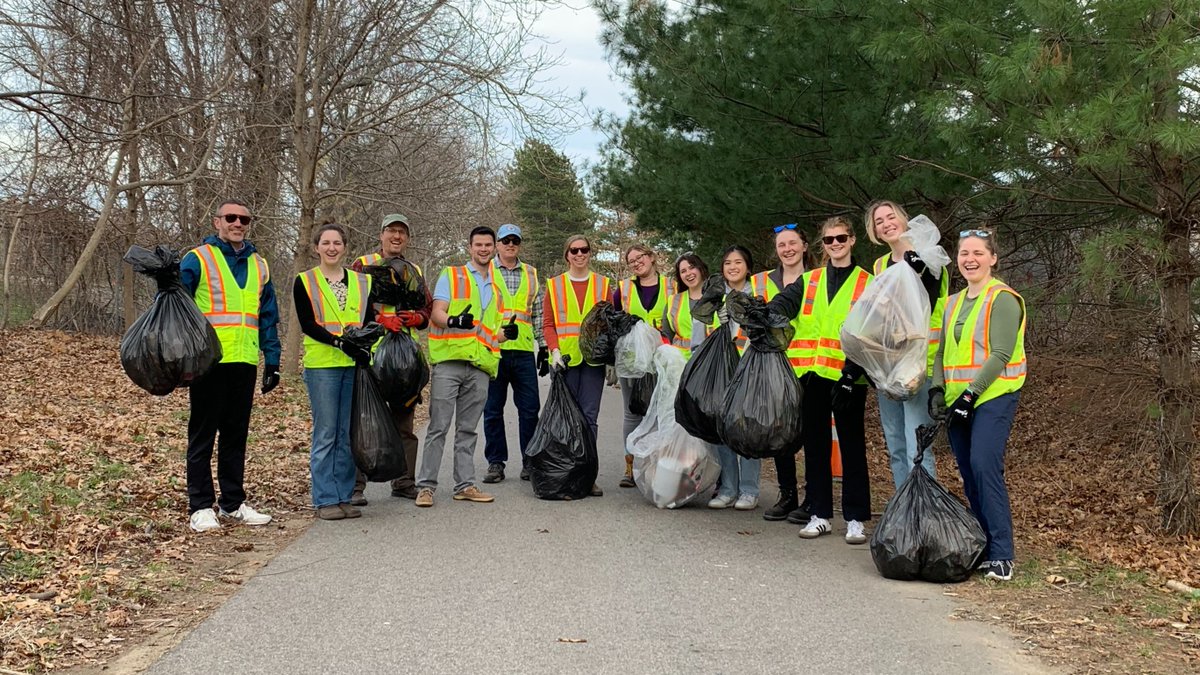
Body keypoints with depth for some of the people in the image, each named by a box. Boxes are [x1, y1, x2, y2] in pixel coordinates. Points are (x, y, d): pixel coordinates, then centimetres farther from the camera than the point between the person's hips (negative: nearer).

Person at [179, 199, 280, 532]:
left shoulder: (259, 265, 15)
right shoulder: (197, 259, -1)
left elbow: (268, 317, 17)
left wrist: (272, 361, 13)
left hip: (245, 363, 5)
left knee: (237, 434, 11)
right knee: (203, 435, 2)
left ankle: (233, 503, 20)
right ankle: (200, 507, 8)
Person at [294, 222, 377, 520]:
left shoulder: (361, 282, 13)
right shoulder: (304, 282, 3)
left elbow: (369, 321, 10)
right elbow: (307, 324, -6)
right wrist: (341, 342, -19)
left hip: (355, 365, 3)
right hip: (321, 365, -3)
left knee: (348, 435, 6)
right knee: (325, 434, -2)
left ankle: (344, 497, 14)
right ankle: (325, 500, 5)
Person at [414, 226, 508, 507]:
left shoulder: (496, 288, 22)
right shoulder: (451, 275, 7)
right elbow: (437, 313, -5)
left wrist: (506, 333, 3)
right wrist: (453, 320, -27)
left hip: (480, 367, 5)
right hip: (449, 361, -5)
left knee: (467, 429, 9)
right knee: (439, 427, -5)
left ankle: (465, 485, 13)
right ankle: (426, 486, -2)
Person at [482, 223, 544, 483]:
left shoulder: (531, 275, 15)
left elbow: (539, 313, 18)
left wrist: (544, 346, 13)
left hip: (524, 351, 2)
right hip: (492, 350, -2)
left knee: (530, 408, 1)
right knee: (493, 409, 3)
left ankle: (530, 462, 11)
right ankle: (496, 462, 12)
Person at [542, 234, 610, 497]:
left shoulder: (603, 284, 11)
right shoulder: (554, 285, 9)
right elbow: (548, 324, 5)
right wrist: (555, 350, -9)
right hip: (565, 358, 0)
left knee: (589, 416, -1)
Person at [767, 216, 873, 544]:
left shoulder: (867, 284, 2)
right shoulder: (809, 281, 13)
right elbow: (784, 302, -5)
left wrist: (851, 373, -18)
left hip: (848, 378, -4)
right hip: (813, 374, 4)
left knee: (852, 446, 3)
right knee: (815, 444, 9)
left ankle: (856, 518, 10)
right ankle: (820, 514, 18)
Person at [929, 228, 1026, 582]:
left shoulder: (1002, 298, -6)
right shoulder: (953, 303, 17)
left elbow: (1000, 355, -13)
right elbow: (944, 352, 18)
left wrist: (970, 394, -17)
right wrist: (938, 389, 3)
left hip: (993, 396, -7)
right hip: (957, 401, 7)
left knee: (984, 466, -17)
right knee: (969, 473, 6)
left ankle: (1001, 555, -12)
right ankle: (978, 548, 14)